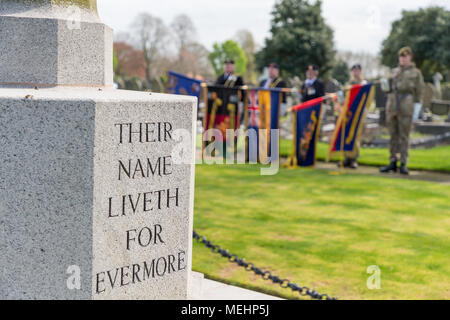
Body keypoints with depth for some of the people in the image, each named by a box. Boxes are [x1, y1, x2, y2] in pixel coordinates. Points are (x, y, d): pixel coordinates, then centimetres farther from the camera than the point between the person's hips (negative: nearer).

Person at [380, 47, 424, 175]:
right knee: (393, 135, 7)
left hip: (406, 108, -4)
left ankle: (403, 164, 3)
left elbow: (419, 92, 1)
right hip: (392, 106, 4)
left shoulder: (416, 73, 4)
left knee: (404, 136, -2)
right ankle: (393, 162, 13)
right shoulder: (395, 72, 16)